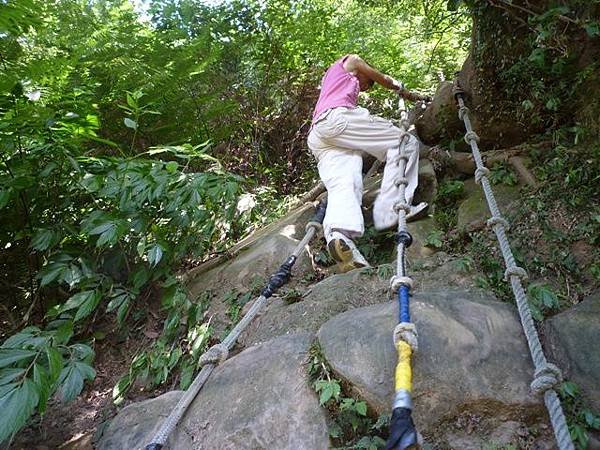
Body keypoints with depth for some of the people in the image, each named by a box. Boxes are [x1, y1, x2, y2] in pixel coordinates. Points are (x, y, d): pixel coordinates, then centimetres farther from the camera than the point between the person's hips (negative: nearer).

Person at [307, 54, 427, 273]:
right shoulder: (350, 61, 29)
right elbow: (383, 79, 35)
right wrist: (408, 94, 50)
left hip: (316, 137, 7)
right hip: (337, 117, -7)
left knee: (341, 185, -19)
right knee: (406, 142, -5)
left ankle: (337, 234, -49)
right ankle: (390, 211, -23)